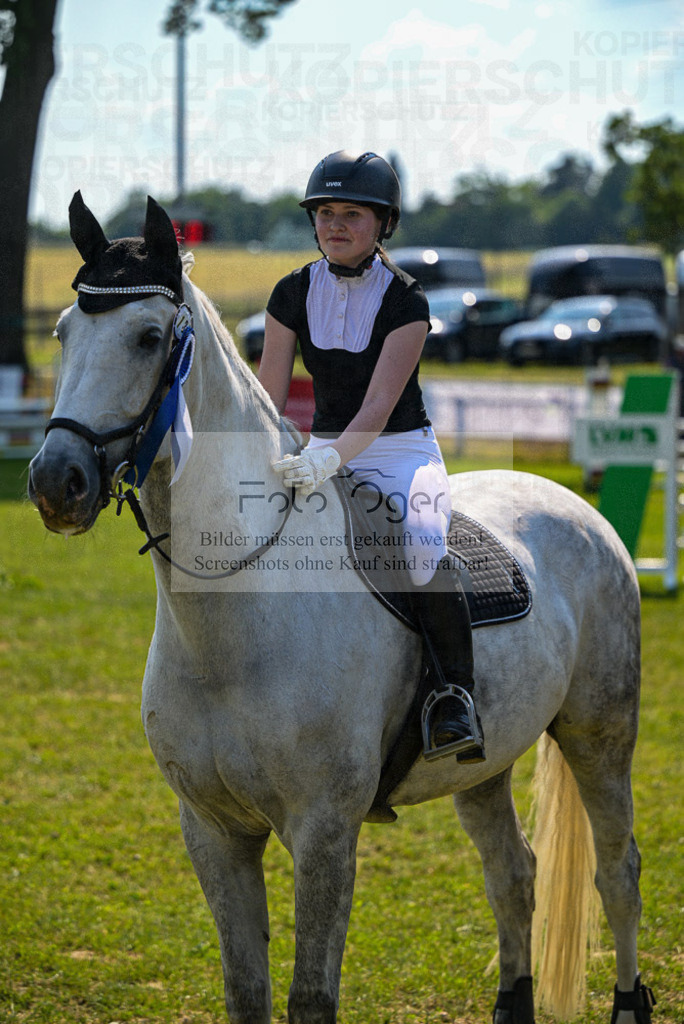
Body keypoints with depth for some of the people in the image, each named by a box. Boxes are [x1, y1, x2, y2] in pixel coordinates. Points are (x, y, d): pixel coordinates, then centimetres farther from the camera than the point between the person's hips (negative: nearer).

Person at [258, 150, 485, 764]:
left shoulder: (405, 300, -12)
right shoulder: (294, 293, 1)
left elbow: (379, 406, -22)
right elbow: (268, 397, 1)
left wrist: (330, 461, -39)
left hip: (403, 452, -5)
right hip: (323, 454, 5)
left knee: (424, 548, -34)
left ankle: (455, 694, -29)